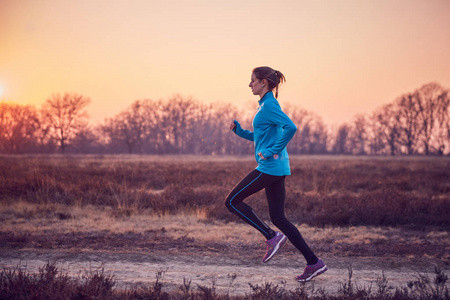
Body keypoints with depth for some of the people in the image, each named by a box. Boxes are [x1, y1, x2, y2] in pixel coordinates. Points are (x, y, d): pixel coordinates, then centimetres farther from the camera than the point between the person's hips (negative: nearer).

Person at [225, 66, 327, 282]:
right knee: (278, 218, 9)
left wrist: (273, 151, -20)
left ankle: (272, 237, -4)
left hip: (270, 167, -10)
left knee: (232, 201, -2)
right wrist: (238, 130, 16)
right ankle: (314, 263, 6)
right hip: (276, 168, 10)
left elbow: (290, 127, -25)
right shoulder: (265, 105, 20)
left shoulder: (269, 105, -11)